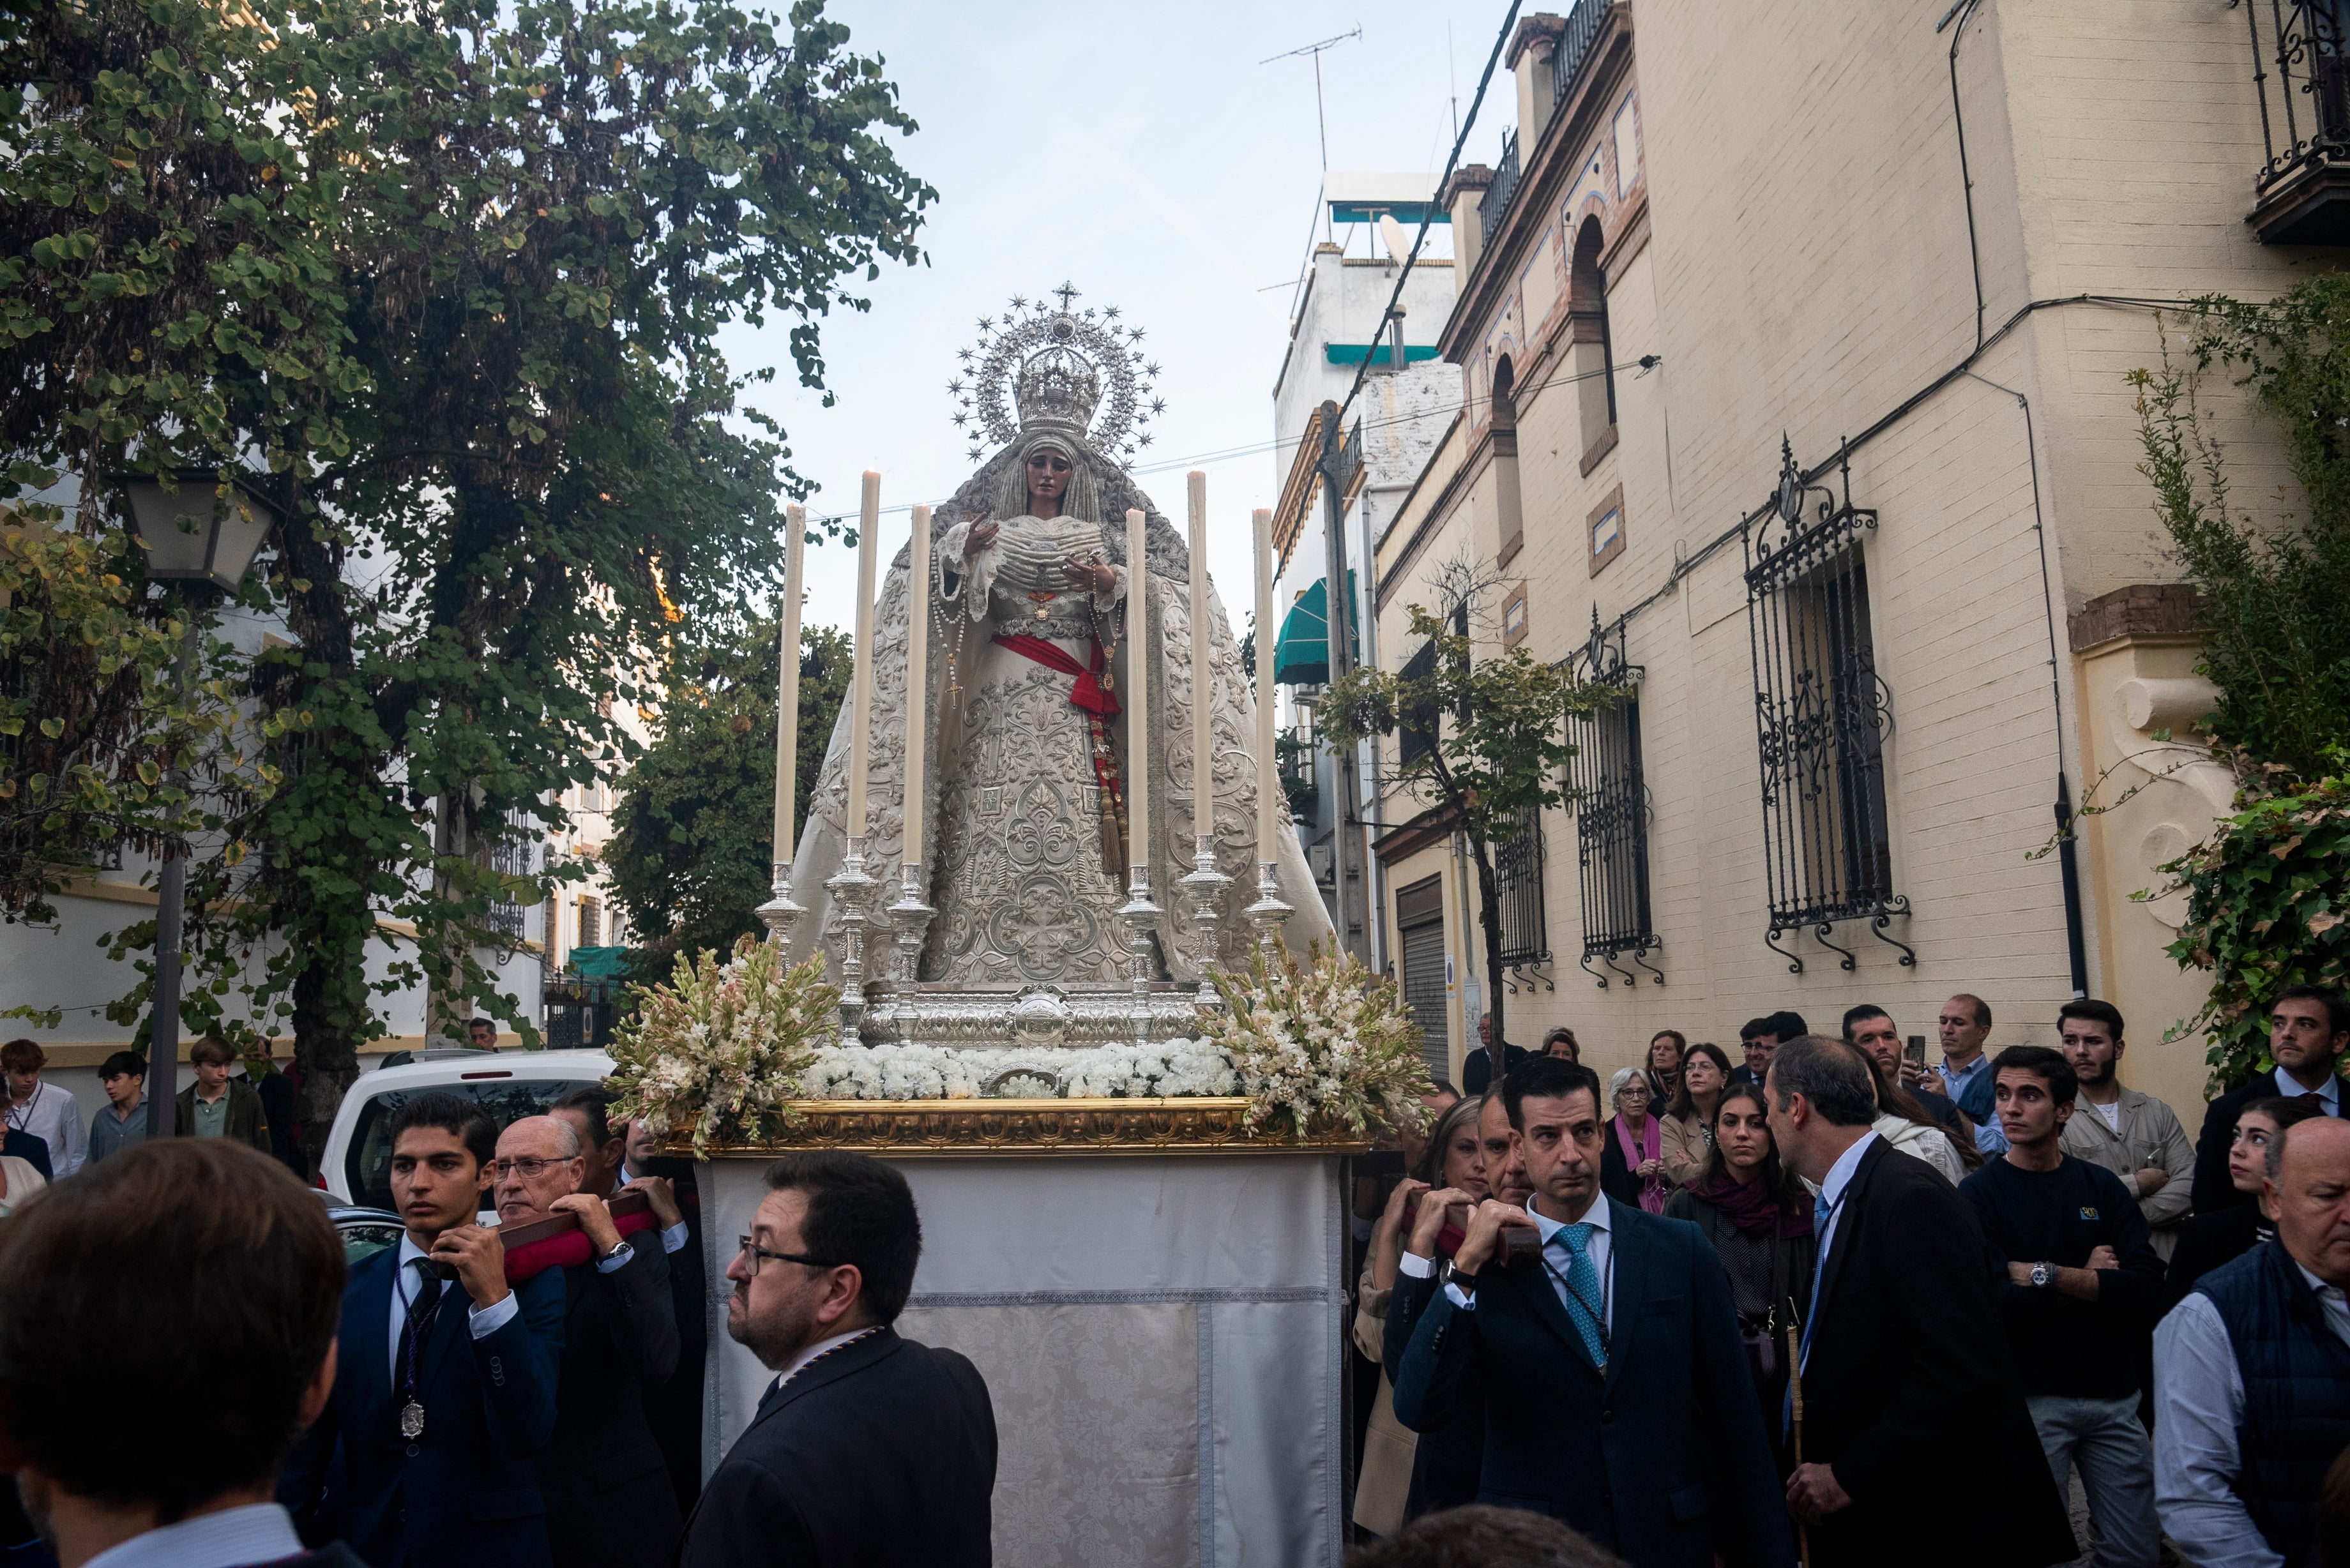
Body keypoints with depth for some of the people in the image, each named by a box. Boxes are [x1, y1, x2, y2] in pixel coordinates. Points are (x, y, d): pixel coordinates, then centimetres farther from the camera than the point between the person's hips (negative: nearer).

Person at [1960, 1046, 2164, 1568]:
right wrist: (2091, 1280, -9)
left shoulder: (2101, 1186, 4)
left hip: (2114, 1392, 3)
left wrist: (2044, 1275, -17)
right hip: (2029, 1397, -3)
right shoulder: (1978, 1193, -7)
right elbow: (1995, 1303, -18)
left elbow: (2147, 1286, -9)